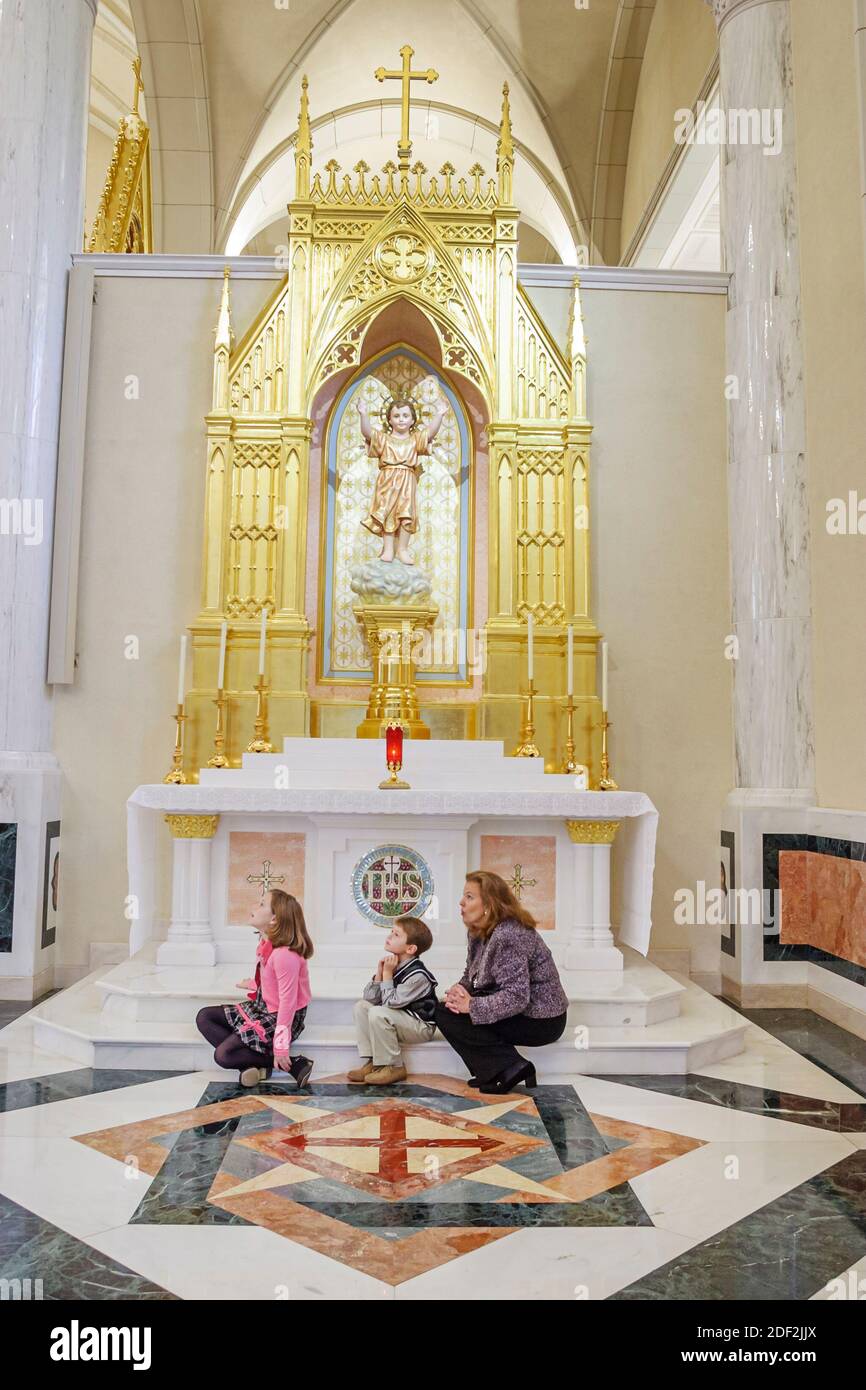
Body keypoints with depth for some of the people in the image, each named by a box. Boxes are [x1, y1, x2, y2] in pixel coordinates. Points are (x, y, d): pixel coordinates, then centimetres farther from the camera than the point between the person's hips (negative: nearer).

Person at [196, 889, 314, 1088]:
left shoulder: (285, 954, -27)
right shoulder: (266, 944, 1)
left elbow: (287, 1002, -27)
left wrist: (280, 1048, -26)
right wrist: (252, 985, 34)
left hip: (278, 1017, -10)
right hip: (261, 1008, 10)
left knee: (223, 1055, -16)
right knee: (204, 1017, 5)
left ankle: (290, 1064, -8)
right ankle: (253, 1063, -8)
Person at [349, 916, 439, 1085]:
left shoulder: (417, 975, -24)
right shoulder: (393, 965, 0)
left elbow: (391, 1003, -27)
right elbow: (370, 998, -1)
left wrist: (387, 974, -20)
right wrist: (379, 972, -12)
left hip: (422, 1026, -9)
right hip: (402, 1021, 9)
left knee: (378, 1013, -27)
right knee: (361, 1006, 2)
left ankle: (393, 1067, -13)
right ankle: (370, 1063, 0)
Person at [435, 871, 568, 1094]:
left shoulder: (508, 936, -25)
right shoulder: (479, 933, 6)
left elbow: (516, 997, -29)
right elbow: (471, 974, 14)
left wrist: (471, 1006, -23)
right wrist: (458, 989, -9)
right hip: (522, 1010, 10)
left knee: (447, 1015, -14)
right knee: (446, 1007, 5)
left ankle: (508, 1068, -15)